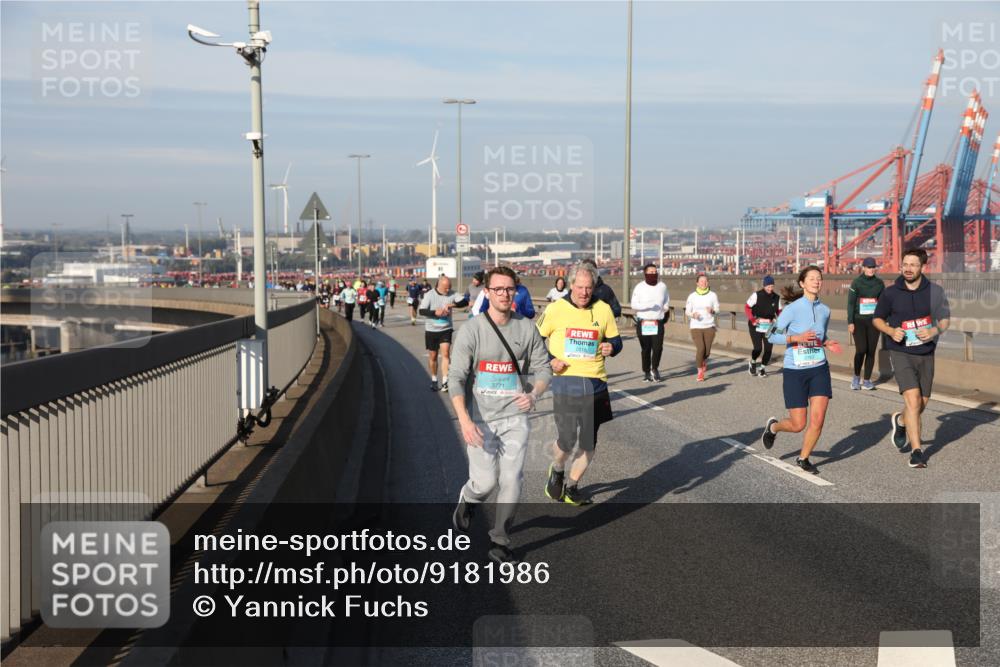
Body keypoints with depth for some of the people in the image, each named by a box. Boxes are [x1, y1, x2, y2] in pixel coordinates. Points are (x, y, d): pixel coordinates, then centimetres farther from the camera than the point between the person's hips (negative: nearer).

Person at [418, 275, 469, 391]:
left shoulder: (452, 294, -5)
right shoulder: (429, 295, -10)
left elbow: (464, 301, -14)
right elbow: (421, 310, -14)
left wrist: (452, 305, -29)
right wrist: (435, 312, -29)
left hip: (446, 329, 0)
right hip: (431, 330, 0)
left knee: (445, 354, -14)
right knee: (433, 356, 10)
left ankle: (445, 381, -13)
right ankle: (434, 380, 28)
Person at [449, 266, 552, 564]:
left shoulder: (527, 328, 1)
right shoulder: (471, 331, -10)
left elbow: (543, 367, 7)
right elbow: (456, 378, -13)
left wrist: (534, 394, -16)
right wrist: (465, 420, -25)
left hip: (515, 416, 3)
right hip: (480, 418, -2)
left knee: (512, 480, -3)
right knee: (485, 481, -3)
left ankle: (499, 542, 12)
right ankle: (467, 501, 33)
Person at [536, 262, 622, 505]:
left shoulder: (603, 309, 6)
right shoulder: (556, 309, -2)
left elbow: (615, 339, 16)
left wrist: (612, 347, -7)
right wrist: (549, 360, -8)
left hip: (595, 382, 4)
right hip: (565, 379, -3)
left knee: (589, 443, 9)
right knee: (567, 439, -12)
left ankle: (572, 486, 30)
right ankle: (557, 471, 22)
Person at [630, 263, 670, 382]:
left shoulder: (662, 286, 7)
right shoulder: (639, 287, -2)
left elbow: (666, 301, 25)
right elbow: (634, 305, -5)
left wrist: (665, 310, 14)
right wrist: (647, 306, -18)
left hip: (658, 323, 1)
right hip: (643, 323, -1)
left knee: (658, 348, -9)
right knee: (645, 349, 4)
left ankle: (655, 369, 15)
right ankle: (646, 372, 18)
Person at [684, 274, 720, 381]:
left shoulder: (713, 295, 0)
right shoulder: (692, 296, -1)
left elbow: (717, 308, 7)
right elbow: (687, 311, 5)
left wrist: (712, 311, -16)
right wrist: (693, 315, -16)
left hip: (709, 326, 1)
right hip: (696, 327, -1)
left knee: (707, 350, 1)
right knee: (700, 349, -14)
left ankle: (704, 362, 40)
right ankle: (700, 372, 3)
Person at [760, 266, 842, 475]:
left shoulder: (825, 310, 5)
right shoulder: (792, 308, -11)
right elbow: (771, 336, -10)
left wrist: (828, 344, -1)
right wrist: (798, 338, -22)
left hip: (819, 370, 4)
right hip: (794, 372, -4)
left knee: (818, 420, -7)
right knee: (798, 425, 0)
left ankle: (803, 459, 16)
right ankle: (773, 426, 34)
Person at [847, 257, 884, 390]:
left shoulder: (879, 283, 6)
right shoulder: (856, 283, -3)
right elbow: (850, 303, -3)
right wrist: (850, 322, -9)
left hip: (873, 321, 3)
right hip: (859, 321, -3)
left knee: (871, 351, 1)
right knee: (861, 349, -12)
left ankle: (867, 380, 10)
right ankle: (856, 377, 8)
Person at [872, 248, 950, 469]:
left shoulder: (934, 291, -3)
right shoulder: (890, 293, -5)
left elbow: (945, 320, 5)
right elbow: (877, 319, 8)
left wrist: (934, 331, -17)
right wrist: (891, 331, -13)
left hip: (926, 353, 3)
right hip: (901, 353, -3)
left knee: (922, 403, 12)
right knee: (912, 399, -18)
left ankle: (900, 421, 46)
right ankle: (916, 451, -11)